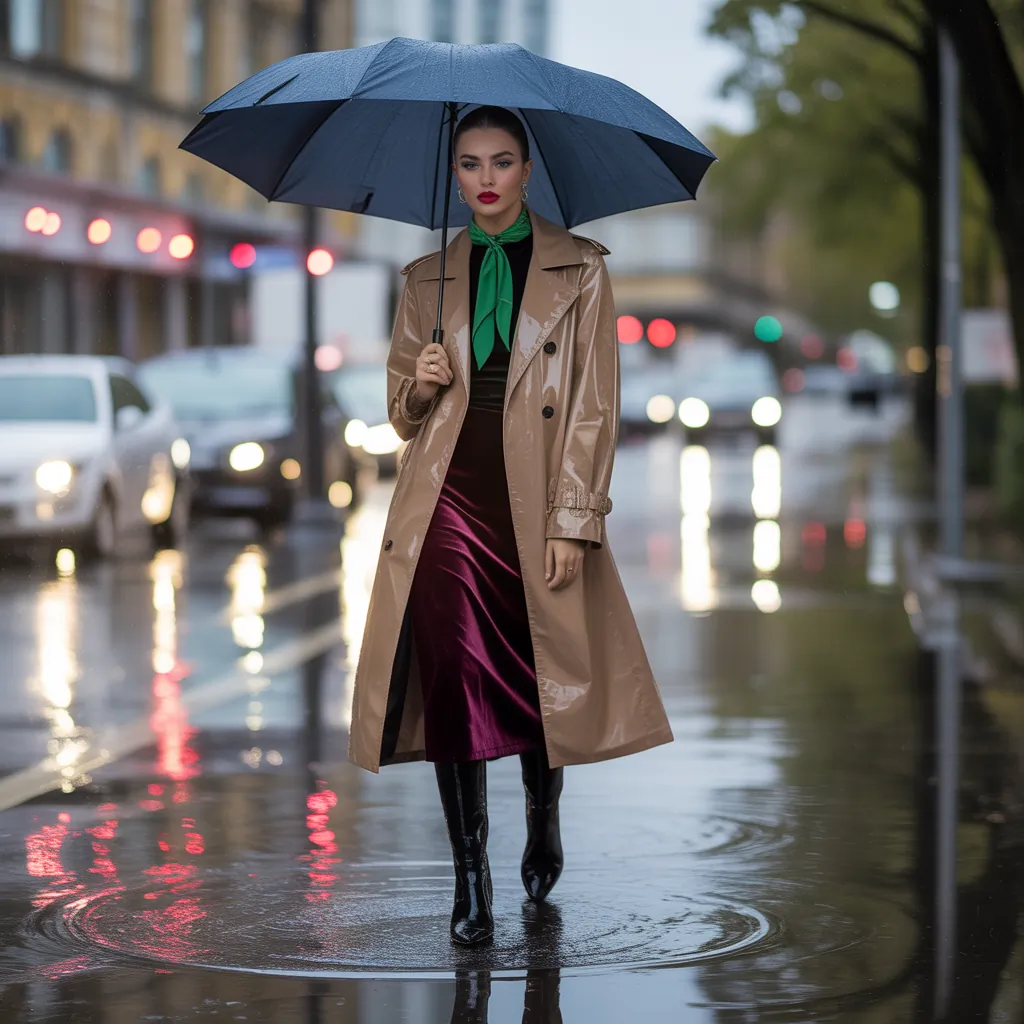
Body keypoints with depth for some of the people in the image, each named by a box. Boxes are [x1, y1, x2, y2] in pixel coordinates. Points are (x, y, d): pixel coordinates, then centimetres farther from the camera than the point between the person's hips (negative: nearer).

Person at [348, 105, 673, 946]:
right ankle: (470, 879, -1)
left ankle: (543, 820, 37)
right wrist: (420, 386, -8)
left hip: (536, 508, -1)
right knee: (453, 681, -8)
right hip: (447, 504, 1)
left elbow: (594, 406, -1)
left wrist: (575, 521, -9)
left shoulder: (579, 270, 3)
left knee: (542, 680, 8)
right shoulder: (428, 278, 11)